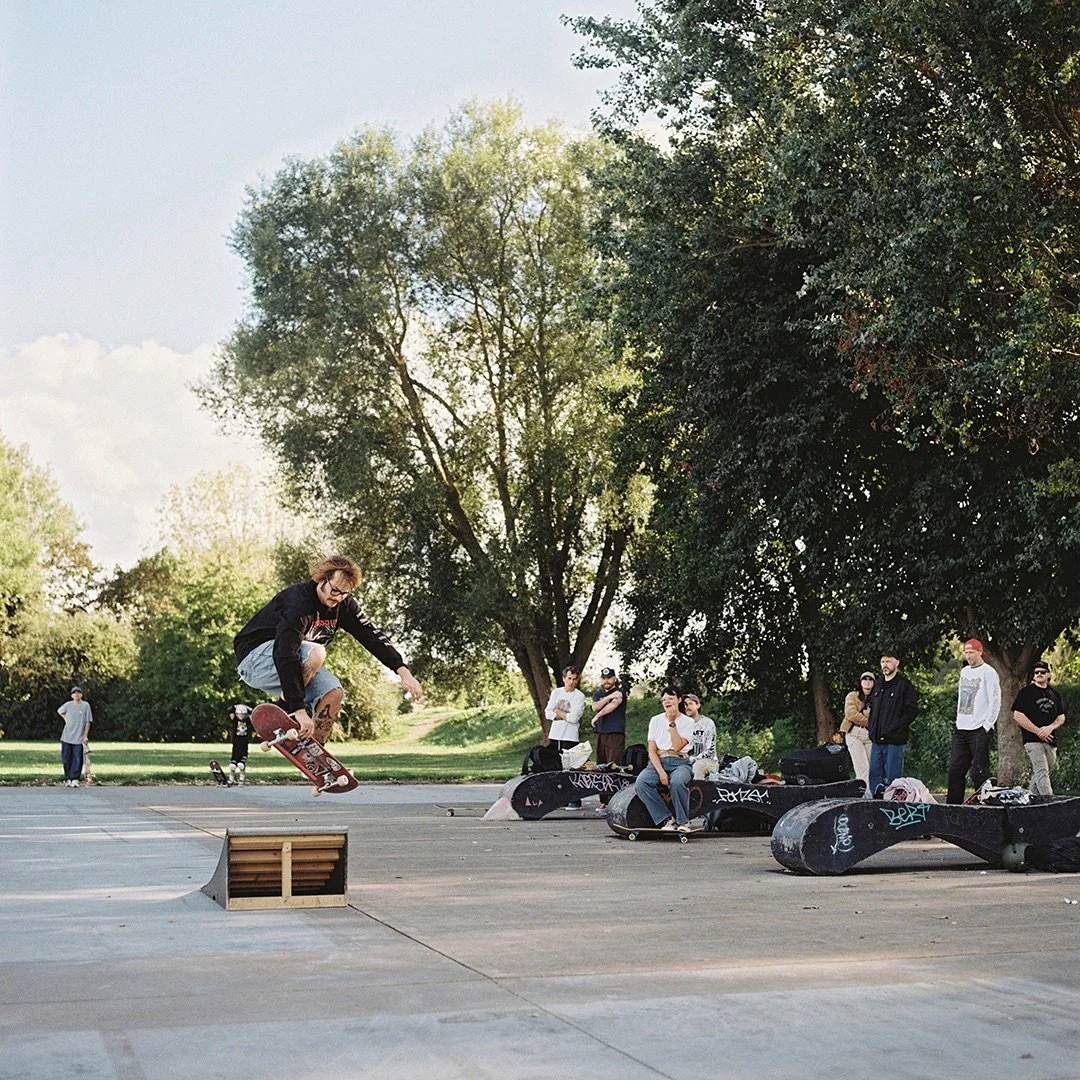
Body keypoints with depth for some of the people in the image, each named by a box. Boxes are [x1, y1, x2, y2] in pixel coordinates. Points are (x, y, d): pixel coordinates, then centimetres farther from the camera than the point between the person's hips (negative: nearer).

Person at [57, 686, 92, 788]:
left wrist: (85, 736, -7)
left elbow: (88, 722, -2)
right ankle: (68, 779, 17)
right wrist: (66, 719, 12)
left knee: (77, 760, -6)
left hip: (79, 738, -2)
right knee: (65, 759, 5)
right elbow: (59, 711, 25)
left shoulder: (86, 705, -2)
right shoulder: (68, 705, 3)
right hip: (66, 737, 2)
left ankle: (74, 779, -4)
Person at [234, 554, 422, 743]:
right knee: (316, 653, -32)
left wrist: (403, 671, -19)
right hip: (254, 659, -8)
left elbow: (372, 635, -6)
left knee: (333, 694, -15)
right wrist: (299, 709, -43)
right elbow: (285, 654, -37)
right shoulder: (297, 601, -29)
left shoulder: (343, 604, -5)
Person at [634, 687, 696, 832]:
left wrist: (672, 722, -9)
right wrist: (660, 772, -12)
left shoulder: (687, 722, 6)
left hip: (680, 763, -3)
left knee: (677, 782, -39)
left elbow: (678, 746, -9)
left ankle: (683, 822, -19)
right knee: (640, 783, -30)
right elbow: (652, 750, 4)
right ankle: (667, 820, -22)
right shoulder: (656, 720, 13)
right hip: (658, 762, 3)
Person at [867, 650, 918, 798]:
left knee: (892, 777, -4)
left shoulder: (904, 685, -5)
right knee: (874, 774, 7)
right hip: (877, 739, 7)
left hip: (894, 740, -7)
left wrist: (896, 727, -16)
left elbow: (912, 710, -10)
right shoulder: (878, 684, 17)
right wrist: (871, 728, 13)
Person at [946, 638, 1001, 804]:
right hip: (961, 729, 8)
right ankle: (952, 805, 9)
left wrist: (987, 725, -14)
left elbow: (995, 701, -11)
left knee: (979, 772, -8)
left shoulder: (988, 672, -6)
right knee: (955, 769, 6)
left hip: (979, 730, -8)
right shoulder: (964, 671, 17)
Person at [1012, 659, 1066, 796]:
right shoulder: (1026, 692, 1)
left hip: (1050, 740, 5)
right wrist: (1038, 731, -11)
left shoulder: (1054, 694, 17)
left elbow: (1061, 717, 15)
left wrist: (1050, 728, -7)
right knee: (1041, 772, -15)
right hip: (1033, 740, -5)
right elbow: (1017, 716, -6)